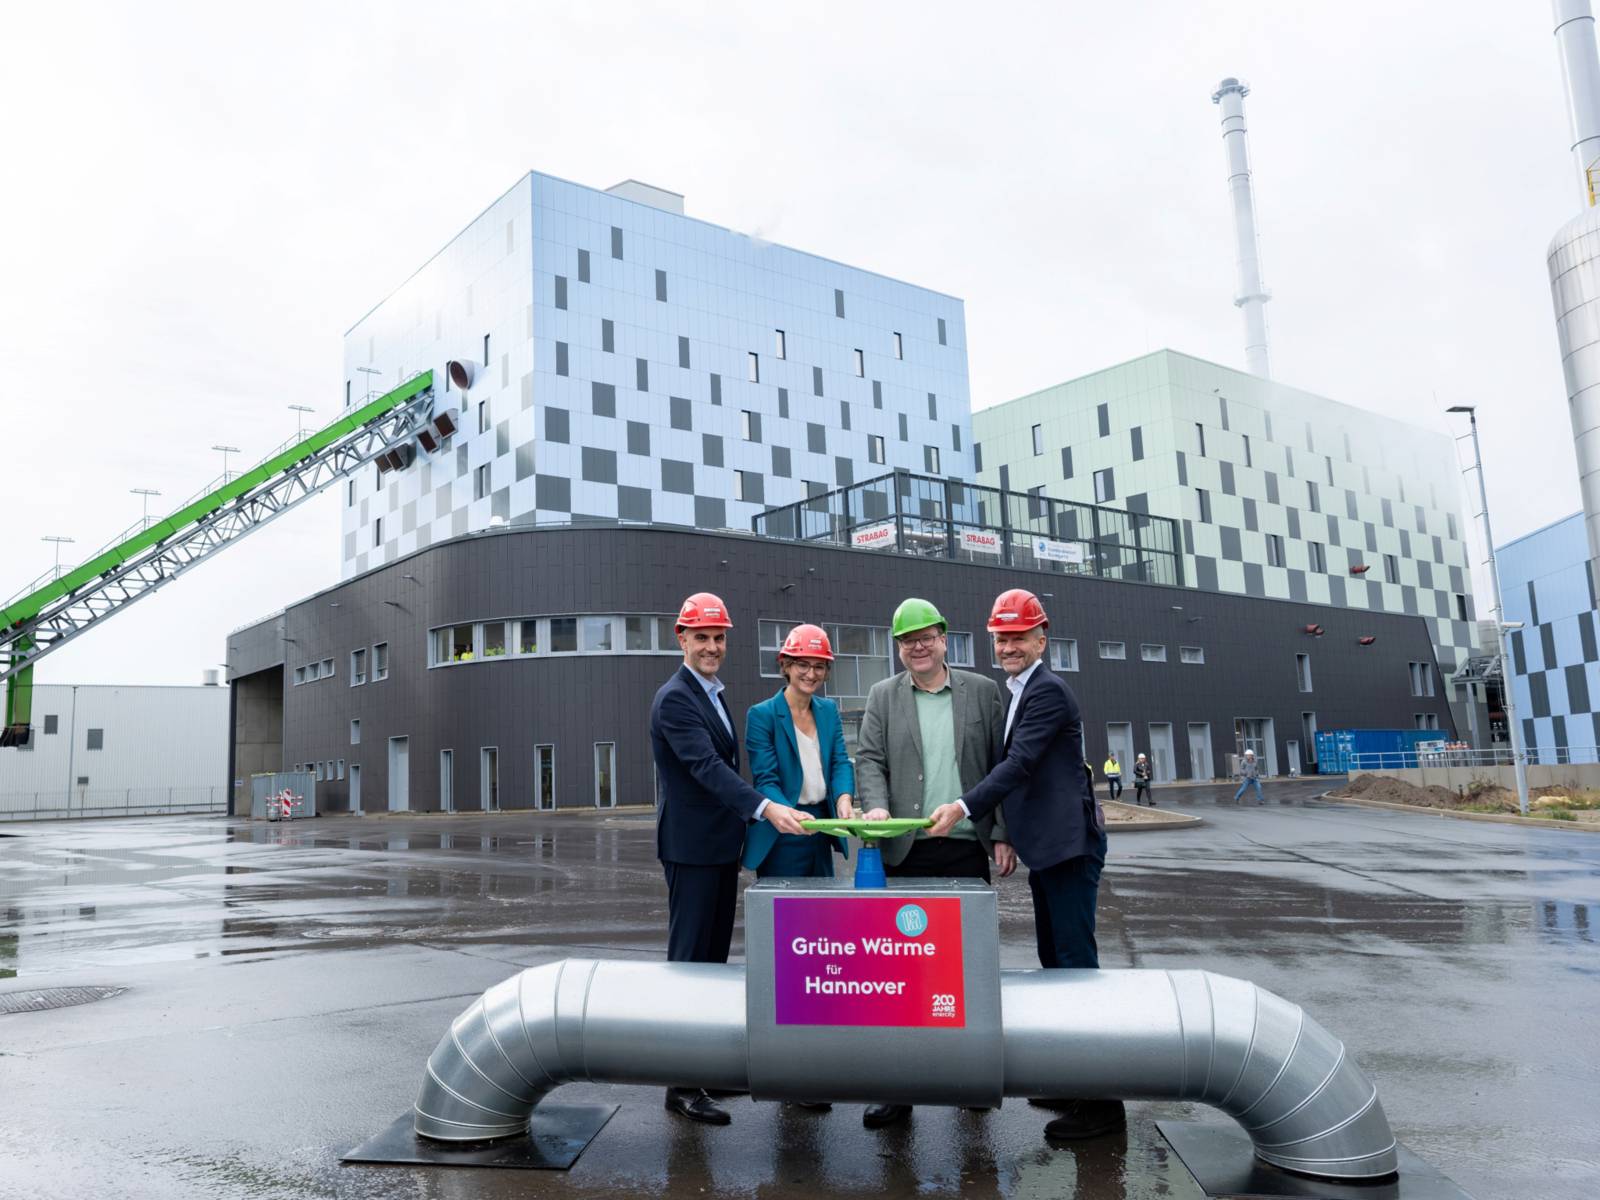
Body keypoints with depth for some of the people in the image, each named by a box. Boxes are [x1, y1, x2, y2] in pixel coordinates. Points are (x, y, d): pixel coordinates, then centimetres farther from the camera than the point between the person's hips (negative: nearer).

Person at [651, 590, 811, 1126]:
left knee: (714, 958, 14)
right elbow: (706, 766, -27)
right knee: (689, 960, -3)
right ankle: (681, 1085, 4)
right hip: (692, 848, -9)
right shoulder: (674, 699, -15)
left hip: (722, 847, 9)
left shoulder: (713, 695, 15)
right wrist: (766, 808, -37)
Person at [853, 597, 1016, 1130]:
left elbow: (1002, 765, 6)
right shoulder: (883, 696, 8)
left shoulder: (981, 691, 7)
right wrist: (876, 806, -18)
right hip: (905, 851, 0)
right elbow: (868, 759, 1)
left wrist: (1003, 835, 1)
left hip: (966, 848, 0)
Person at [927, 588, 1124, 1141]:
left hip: (1068, 846, -10)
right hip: (1045, 847, 10)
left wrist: (964, 808, -31)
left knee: (1076, 960, -8)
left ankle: (1102, 1101, -1)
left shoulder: (1048, 691, -13)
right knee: (1054, 960, 15)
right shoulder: (1020, 693, 16)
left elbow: (1019, 764, -24)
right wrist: (1006, 835, 20)